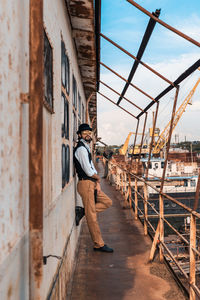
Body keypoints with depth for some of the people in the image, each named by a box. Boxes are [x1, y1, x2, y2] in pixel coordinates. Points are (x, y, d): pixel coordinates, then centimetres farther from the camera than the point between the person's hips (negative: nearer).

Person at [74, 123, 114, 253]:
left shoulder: (87, 148, 17)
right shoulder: (81, 149, -14)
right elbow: (88, 171, -19)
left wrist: (97, 183, 5)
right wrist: (98, 177, 2)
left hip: (92, 184, 9)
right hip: (85, 184, -9)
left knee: (107, 202, 14)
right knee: (92, 216, -1)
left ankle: (82, 211, 8)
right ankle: (99, 244, 8)